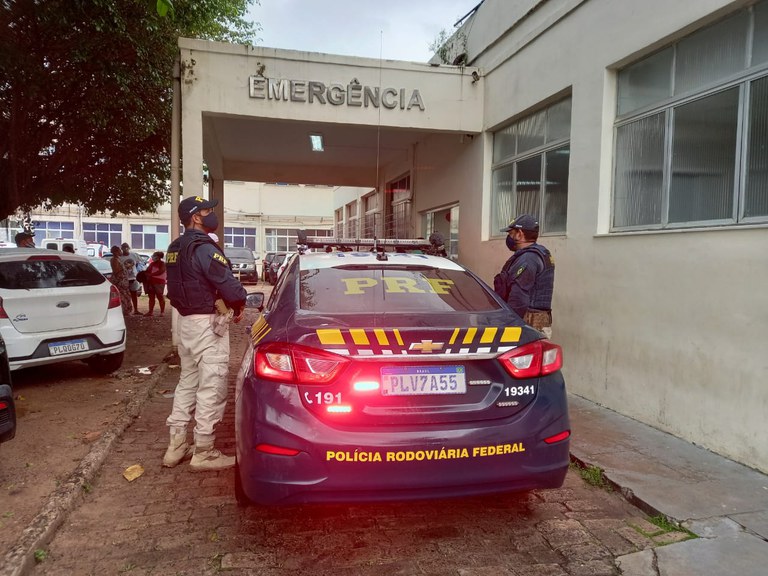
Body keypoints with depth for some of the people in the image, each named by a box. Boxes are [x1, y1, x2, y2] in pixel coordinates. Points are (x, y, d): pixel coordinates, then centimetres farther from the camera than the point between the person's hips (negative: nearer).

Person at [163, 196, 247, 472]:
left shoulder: (175, 249, 12)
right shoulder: (203, 248, -18)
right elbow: (228, 284, -23)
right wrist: (239, 303, -2)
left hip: (185, 320, 10)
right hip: (207, 323, -10)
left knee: (187, 382, 17)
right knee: (211, 387, -2)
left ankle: (176, 446, 24)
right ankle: (204, 452, 6)